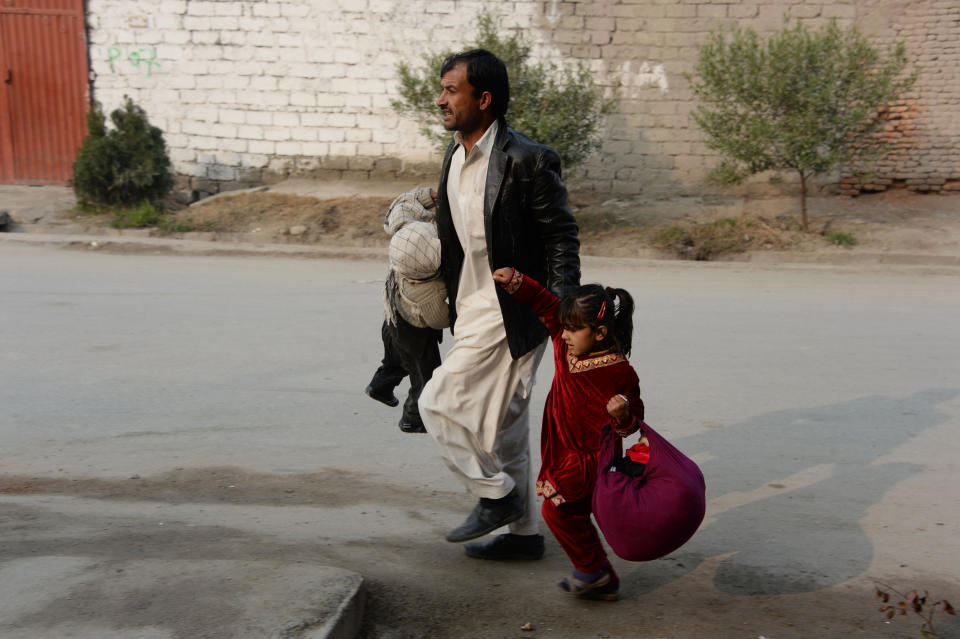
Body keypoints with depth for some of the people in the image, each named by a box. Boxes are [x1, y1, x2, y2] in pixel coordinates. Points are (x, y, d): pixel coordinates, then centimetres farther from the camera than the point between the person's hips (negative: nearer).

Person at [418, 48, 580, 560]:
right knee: (500, 423, 15)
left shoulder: (527, 160, -17)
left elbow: (562, 236, -13)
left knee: (438, 403, -8)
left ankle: (495, 494, 11)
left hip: (510, 310, -9)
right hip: (472, 306, 9)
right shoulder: (454, 156, 10)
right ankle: (523, 531, 28)